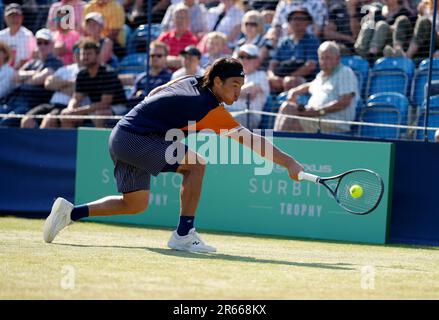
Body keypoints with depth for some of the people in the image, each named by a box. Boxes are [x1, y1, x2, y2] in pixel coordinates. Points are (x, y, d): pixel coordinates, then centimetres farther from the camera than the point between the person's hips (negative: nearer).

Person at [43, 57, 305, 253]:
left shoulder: (188, 82, 8)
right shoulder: (211, 110, -17)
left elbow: (153, 94, 23)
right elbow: (251, 140, -21)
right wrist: (290, 163, -22)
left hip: (120, 137, 10)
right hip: (135, 139, -10)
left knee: (136, 204, 20)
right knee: (196, 164, -17)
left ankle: (71, 212, 22)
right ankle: (183, 235, -12)